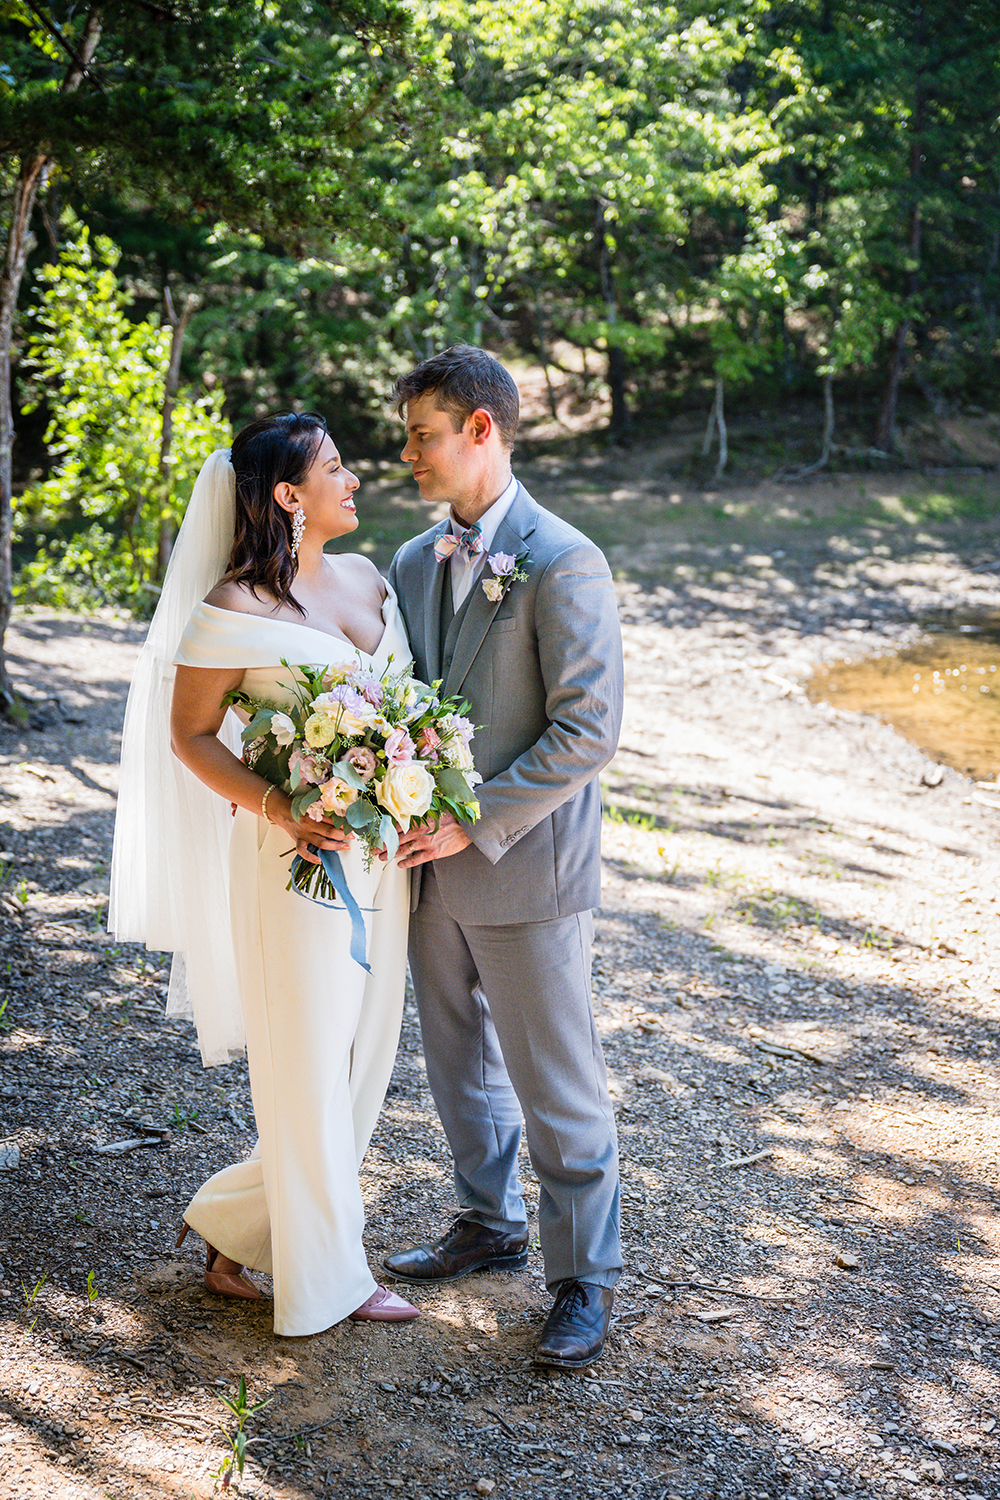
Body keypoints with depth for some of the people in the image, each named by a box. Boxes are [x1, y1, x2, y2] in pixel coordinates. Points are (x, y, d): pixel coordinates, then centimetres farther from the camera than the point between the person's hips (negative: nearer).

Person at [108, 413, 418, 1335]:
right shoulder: (235, 611, -12)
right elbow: (190, 736, -9)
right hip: (300, 860, -8)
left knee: (363, 1053, 14)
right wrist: (281, 809, -22)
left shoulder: (369, 579, 8)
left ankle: (233, 1229, 33)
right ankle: (328, 1275, 24)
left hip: (384, 853, 8)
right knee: (311, 1063, 5)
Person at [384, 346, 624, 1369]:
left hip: (526, 867, -7)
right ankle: (490, 1225, 40)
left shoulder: (563, 564, -15)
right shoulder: (413, 565, 8)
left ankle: (584, 1280, 20)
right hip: (435, 866, 7)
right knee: (458, 1063, 20)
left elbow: (588, 731, -19)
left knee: (555, 1085, 4)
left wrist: (476, 823, -20)